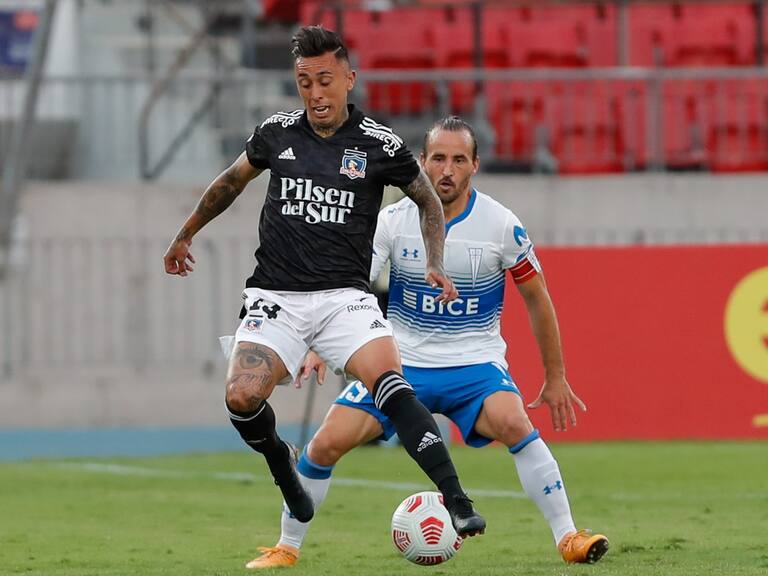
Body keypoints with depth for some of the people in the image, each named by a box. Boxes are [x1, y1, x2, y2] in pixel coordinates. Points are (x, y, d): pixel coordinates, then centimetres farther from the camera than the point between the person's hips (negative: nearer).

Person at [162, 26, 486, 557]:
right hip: (275, 297, 2)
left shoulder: (378, 144, -1)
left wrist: (435, 265, 2)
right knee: (242, 397, -22)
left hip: (345, 297, -2)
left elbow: (429, 200, 16)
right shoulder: (277, 133, 6)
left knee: (390, 382, -27)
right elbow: (232, 180, 26)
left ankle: (457, 504, -31)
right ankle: (280, 463, 13)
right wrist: (186, 235, 36)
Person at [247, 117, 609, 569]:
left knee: (514, 424, -32)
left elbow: (536, 297, 3)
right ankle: (286, 548, 9)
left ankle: (568, 538, -23)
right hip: (402, 361, 2)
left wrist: (556, 377, 7)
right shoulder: (394, 220, -7)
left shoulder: (501, 225, -9)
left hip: (476, 363, -2)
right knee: (328, 442, -12)